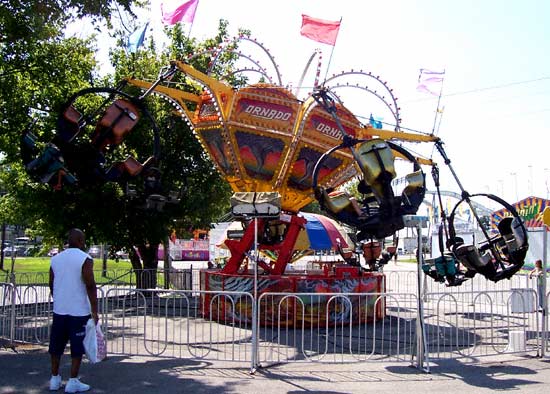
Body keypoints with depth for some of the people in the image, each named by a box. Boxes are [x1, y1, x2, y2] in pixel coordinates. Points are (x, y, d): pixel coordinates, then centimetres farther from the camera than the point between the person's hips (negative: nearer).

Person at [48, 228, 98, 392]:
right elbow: (90, 286, -15)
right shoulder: (85, 259, -11)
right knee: (77, 347, 3)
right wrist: (94, 311, -12)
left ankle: (55, 379, 21)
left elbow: (52, 285, 14)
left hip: (59, 310, 6)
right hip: (79, 311, -6)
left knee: (57, 345, 14)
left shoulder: (56, 259, 7)